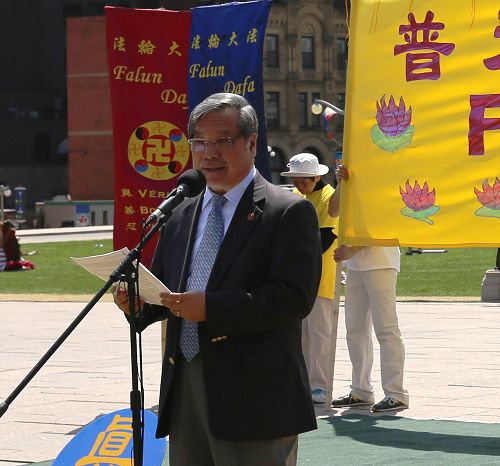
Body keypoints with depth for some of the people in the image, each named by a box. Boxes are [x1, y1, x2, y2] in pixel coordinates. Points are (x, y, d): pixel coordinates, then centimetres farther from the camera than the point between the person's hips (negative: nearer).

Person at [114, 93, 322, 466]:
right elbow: (164, 289, 22)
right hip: (184, 391, 6)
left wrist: (210, 307, -22)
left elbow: (295, 298, -16)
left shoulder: (289, 212, -5)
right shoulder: (180, 216, 16)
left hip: (253, 398, -6)